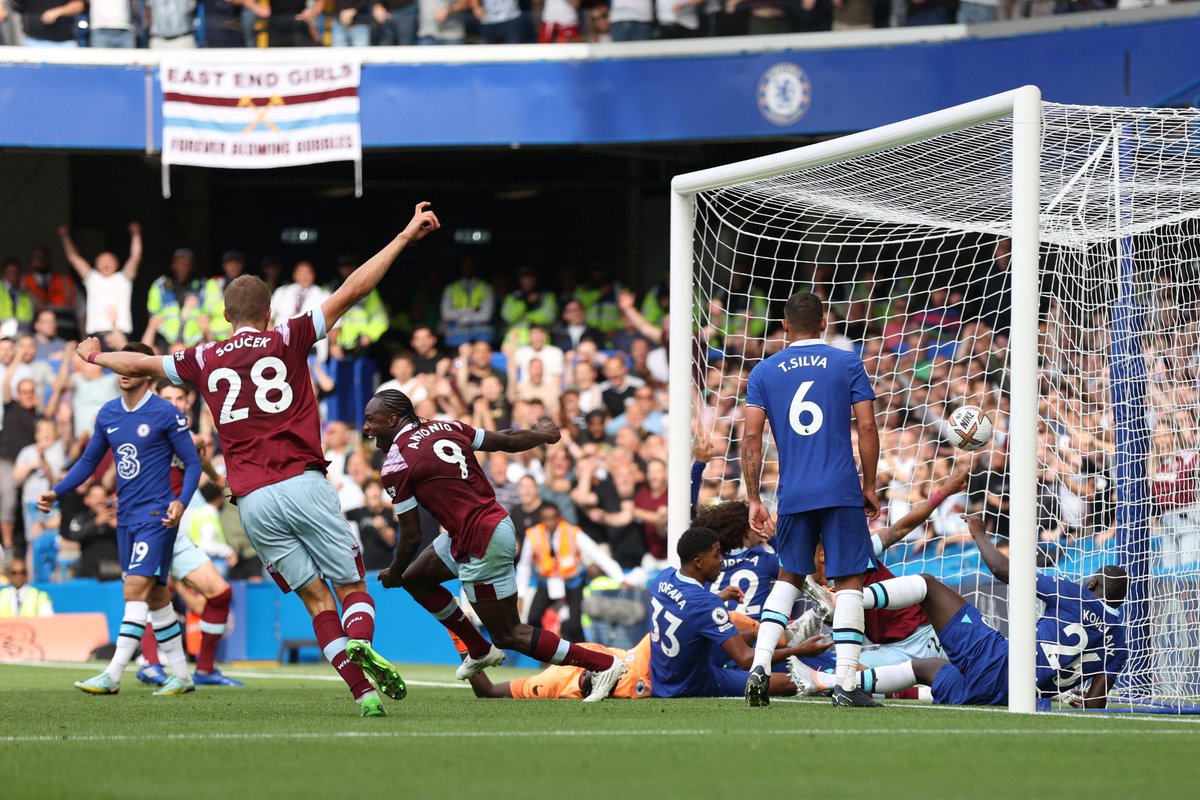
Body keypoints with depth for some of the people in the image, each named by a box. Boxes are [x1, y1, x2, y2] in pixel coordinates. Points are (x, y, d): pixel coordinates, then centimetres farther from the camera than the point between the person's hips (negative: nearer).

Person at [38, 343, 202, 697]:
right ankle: (181, 675, 17)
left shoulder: (165, 414, -8)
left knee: (136, 589, -15)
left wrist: (180, 501, -21)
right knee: (155, 597, 10)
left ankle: (112, 676, -20)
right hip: (126, 518, 7)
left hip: (156, 517, -7)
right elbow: (89, 461, 19)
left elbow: (192, 463, -5)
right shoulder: (108, 415, 9)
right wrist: (56, 492, 6)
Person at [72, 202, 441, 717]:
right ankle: (360, 644, -31)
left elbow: (140, 364, 29)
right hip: (303, 484, -2)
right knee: (353, 588, 2)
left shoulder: (204, 360, 13)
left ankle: (363, 692, -9)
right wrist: (405, 236, 4)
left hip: (252, 503, 2)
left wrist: (98, 356, 50)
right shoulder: (287, 340, 6)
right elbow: (354, 289, 1)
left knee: (316, 598, 7)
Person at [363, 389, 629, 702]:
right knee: (415, 579, 22)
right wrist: (543, 435, 34)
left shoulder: (395, 467, -13)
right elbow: (507, 441, 13)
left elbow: (411, 537, -9)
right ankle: (480, 651, 31)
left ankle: (603, 664, 1)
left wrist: (392, 575, 10)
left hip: (482, 546, -9)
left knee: (509, 635, 3)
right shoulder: (444, 428, 6)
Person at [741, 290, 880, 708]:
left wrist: (753, 500, 5)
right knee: (849, 583, 2)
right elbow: (867, 429, -2)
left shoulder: (763, 372, 7)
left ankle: (760, 664, 3)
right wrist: (870, 486, 7)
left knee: (789, 577, 19)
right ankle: (846, 685, -5)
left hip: (793, 496, 3)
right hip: (842, 493, -3)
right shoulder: (847, 364, 3)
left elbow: (751, 438, 2)